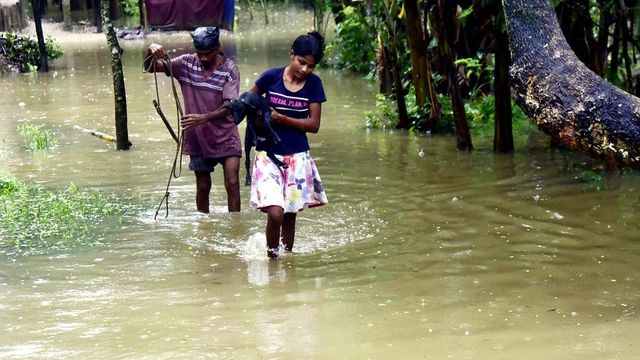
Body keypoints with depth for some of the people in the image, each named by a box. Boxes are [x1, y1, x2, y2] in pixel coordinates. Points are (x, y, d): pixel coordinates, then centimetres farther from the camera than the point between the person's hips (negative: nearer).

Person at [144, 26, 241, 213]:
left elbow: (229, 107, -21)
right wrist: (151, 52, -23)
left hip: (225, 137, -3)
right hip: (197, 137, 3)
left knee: (232, 183, -9)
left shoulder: (229, 70, -13)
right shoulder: (186, 64, -4)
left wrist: (204, 118, -37)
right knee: (203, 186, 11)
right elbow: (150, 68, 0)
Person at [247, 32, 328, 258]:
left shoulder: (313, 84, -2)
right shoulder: (271, 77, -7)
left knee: (290, 215, 9)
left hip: (297, 156, 2)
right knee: (275, 213, -15)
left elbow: (314, 124, -5)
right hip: (268, 154, -2)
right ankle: (271, 256, 6)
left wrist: (281, 118, -15)